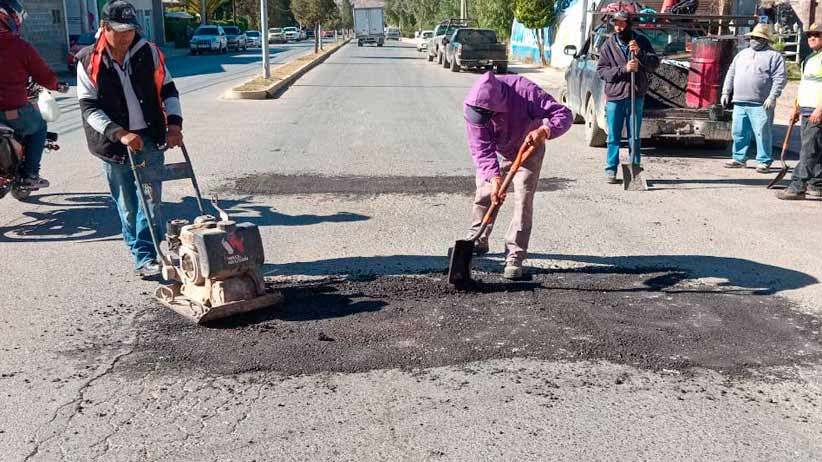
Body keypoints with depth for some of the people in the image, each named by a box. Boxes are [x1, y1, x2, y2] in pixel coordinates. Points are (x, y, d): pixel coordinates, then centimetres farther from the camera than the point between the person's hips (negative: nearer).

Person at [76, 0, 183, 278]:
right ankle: (144, 257, 17)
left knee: (150, 199, -2)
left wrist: (174, 122, -7)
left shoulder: (149, 52, 0)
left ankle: (145, 258, 5)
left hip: (149, 140, 1)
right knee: (127, 206, 6)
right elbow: (89, 108, -9)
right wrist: (119, 133, -22)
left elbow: (168, 90, 8)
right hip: (113, 145, -1)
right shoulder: (89, 61, -6)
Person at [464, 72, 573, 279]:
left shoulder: (524, 91, -38)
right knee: (484, 195, 7)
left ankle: (515, 256, -9)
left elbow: (564, 114, -37)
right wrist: (494, 177, -45)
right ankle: (478, 241, 30)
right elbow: (481, 148, -31)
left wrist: (544, 131, -57)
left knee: (523, 199, -12)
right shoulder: (473, 107, -30)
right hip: (496, 153, 3)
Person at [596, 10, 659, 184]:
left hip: (636, 95, 1)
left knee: (634, 136, 7)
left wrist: (640, 53, -17)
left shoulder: (641, 41, 4)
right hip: (614, 96, 0)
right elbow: (601, 71, -5)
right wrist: (624, 69, -17)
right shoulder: (608, 45, 2)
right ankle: (611, 169, 11)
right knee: (613, 136, 3)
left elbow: (654, 64, 0)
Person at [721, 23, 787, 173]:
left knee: (763, 133, -4)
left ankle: (765, 162, 4)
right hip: (739, 102, 6)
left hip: (761, 104, -5)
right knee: (739, 133, 9)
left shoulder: (774, 56, 1)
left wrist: (773, 97, -16)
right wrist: (726, 92, 12)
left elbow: (780, 78, -7)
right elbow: (731, 74, 20)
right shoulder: (742, 54, 19)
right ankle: (739, 159, 20)